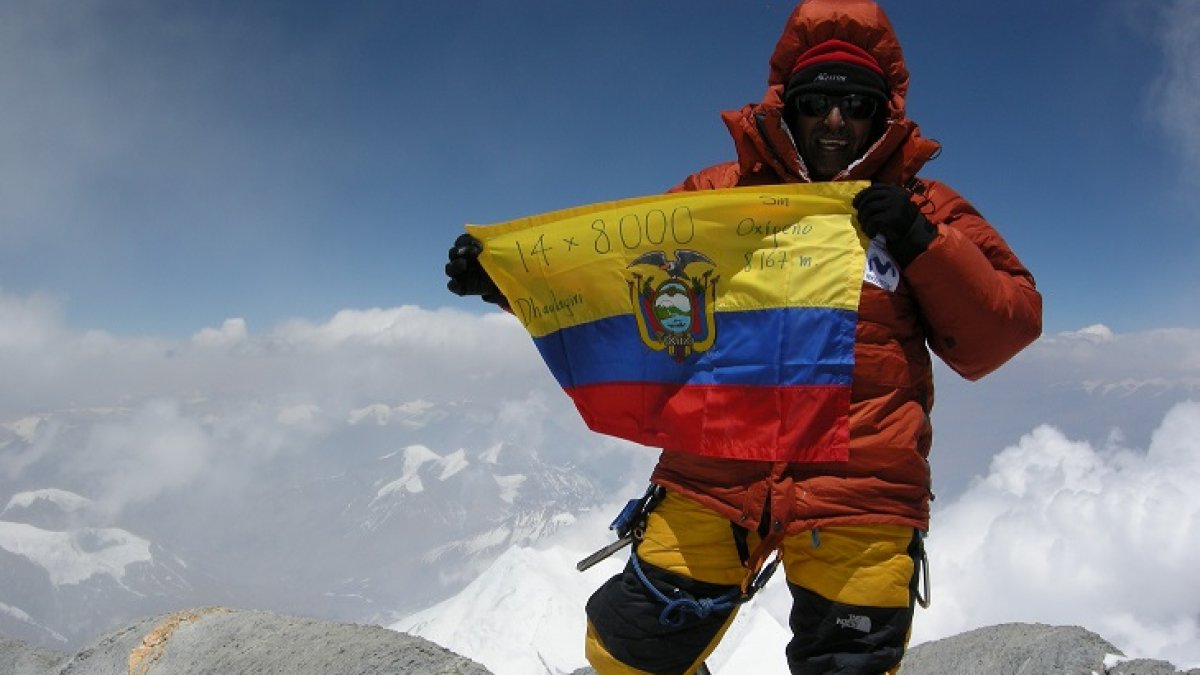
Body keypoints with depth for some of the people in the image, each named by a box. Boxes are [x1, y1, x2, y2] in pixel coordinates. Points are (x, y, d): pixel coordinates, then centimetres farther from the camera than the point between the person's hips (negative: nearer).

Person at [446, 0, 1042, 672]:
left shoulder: (922, 210, 7)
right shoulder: (722, 192, 9)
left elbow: (1004, 330, 4)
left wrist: (924, 246, -11)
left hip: (860, 496, 0)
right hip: (714, 478, 1)